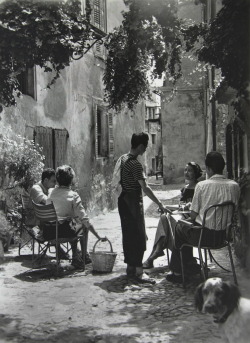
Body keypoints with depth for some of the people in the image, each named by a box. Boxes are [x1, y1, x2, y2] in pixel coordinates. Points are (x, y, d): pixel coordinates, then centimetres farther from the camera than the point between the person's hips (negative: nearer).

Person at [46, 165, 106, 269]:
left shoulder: (50, 192, 1)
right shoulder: (73, 195, -9)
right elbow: (84, 219, -11)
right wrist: (98, 237, -5)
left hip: (47, 233, 4)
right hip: (64, 231, -4)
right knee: (83, 225, 24)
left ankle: (76, 256, 35)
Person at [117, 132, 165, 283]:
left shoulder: (123, 158, 9)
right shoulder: (135, 164, -20)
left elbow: (117, 179, 17)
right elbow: (145, 188, -23)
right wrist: (160, 204, -21)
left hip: (124, 199, 9)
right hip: (134, 201, -9)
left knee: (128, 234, 13)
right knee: (139, 235, -6)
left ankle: (130, 267, 20)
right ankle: (138, 271, -6)